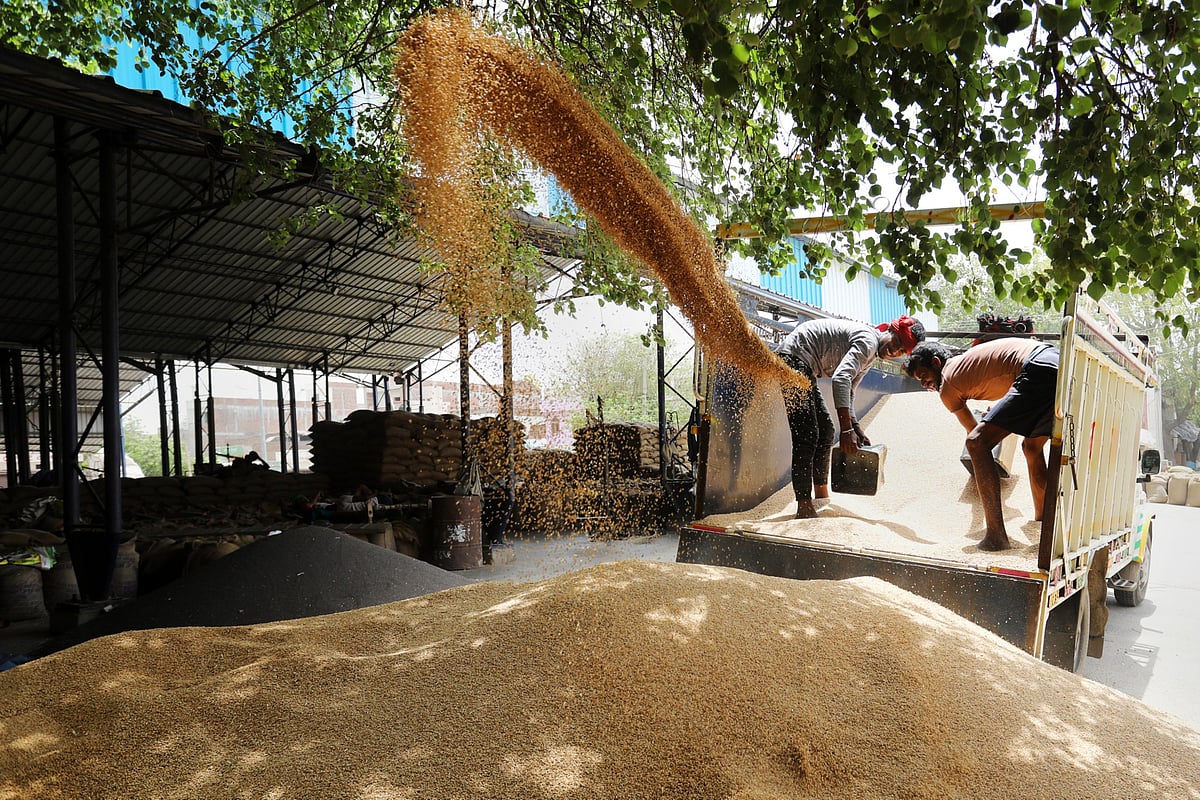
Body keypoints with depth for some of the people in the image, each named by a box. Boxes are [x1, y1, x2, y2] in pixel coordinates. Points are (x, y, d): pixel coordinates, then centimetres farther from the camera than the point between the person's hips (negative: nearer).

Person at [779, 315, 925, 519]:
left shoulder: (870, 357, 16)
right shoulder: (867, 340, -16)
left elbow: (848, 393, 19)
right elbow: (841, 379, -30)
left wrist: (856, 429, 8)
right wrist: (846, 429, -32)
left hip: (803, 367, 12)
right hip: (794, 358, -11)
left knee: (825, 429, 14)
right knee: (807, 434, -14)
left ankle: (821, 496, 22)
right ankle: (804, 508, -14)